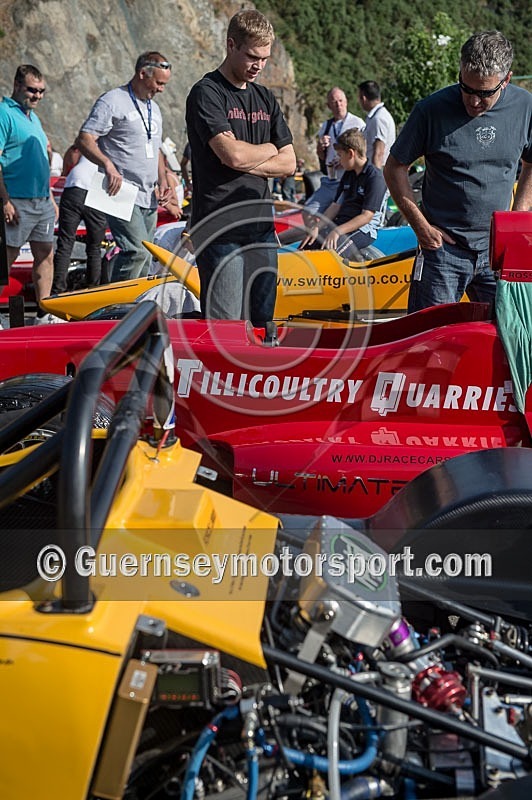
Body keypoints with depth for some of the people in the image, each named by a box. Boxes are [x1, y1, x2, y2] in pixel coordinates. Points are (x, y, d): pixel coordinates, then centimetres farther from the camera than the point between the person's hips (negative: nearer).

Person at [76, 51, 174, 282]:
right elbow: (84, 140, -14)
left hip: (149, 199, 9)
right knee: (137, 252, -21)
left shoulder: (154, 108, 22)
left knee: (144, 257, 8)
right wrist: (108, 165, -30)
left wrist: (162, 180, 12)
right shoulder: (113, 102, -5)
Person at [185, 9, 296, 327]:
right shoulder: (207, 93, -5)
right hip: (221, 228, -7)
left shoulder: (266, 99, 17)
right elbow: (232, 154, -18)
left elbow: (288, 163, 11)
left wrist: (247, 162, -6)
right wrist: (269, 149, 2)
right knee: (225, 325, -9)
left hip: (262, 226, 7)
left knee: (262, 321, 8)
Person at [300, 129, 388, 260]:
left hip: (364, 229, -9)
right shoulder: (348, 175, 17)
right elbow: (336, 206, 15)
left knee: (330, 250, -34)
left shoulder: (375, 177, -10)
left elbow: (367, 216, -17)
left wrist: (338, 231, -24)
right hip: (341, 223, 9)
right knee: (307, 245, -8)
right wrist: (316, 228, 1)